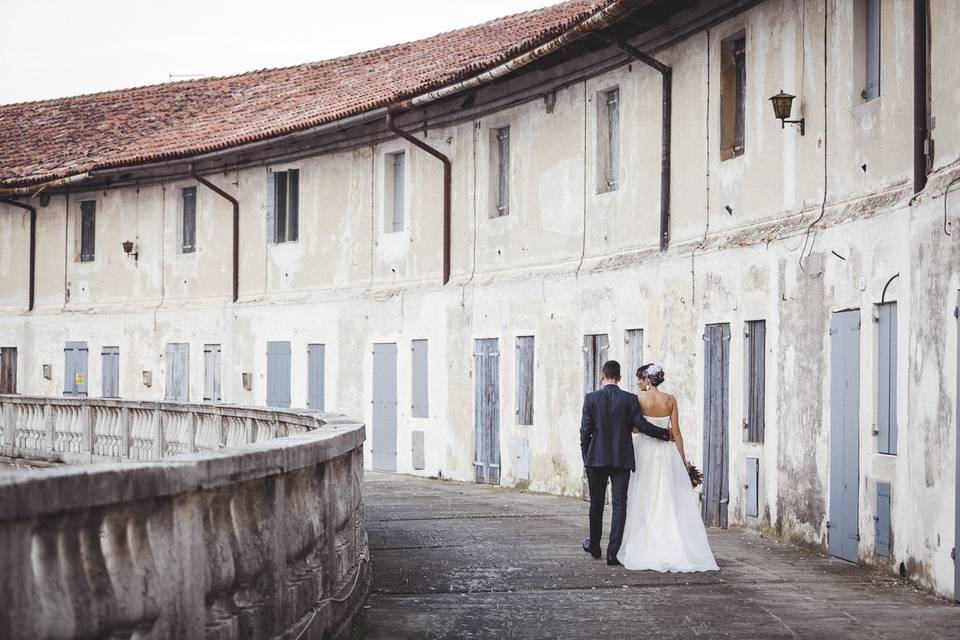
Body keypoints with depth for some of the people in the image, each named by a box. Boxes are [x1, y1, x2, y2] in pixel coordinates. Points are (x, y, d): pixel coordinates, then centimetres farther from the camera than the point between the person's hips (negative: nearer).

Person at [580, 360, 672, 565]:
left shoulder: (591, 398, -4)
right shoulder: (630, 399, -3)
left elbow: (585, 431, -4)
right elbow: (641, 425, -6)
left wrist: (586, 457, 7)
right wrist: (666, 433, 9)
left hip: (596, 458, 0)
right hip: (622, 459, 0)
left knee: (596, 503, 14)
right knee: (619, 504, 1)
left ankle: (594, 547, 28)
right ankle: (613, 553, -4)